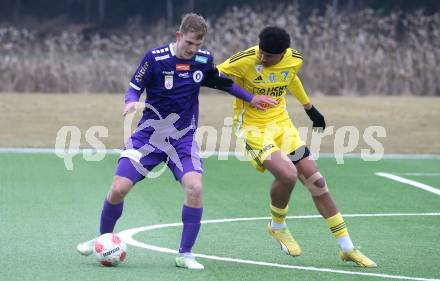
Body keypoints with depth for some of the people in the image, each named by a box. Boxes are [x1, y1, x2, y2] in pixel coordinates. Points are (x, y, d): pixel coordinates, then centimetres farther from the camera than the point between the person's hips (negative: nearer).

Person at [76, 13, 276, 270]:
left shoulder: (204, 59, -1)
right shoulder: (155, 58, -12)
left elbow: (221, 82, 18)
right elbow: (135, 87, -5)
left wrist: (251, 98, 19)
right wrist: (131, 102, -27)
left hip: (183, 138, 2)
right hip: (149, 134, -1)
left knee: (195, 187, -23)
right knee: (118, 189, -11)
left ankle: (185, 254, -10)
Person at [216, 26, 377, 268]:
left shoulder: (294, 60, -6)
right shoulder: (247, 60, -21)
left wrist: (310, 108, 31)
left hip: (281, 123, 5)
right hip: (252, 127, -5)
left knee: (316, 181, -1)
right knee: (287, 174, -28)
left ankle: (347, 248, 10)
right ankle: (277, 226, 5)